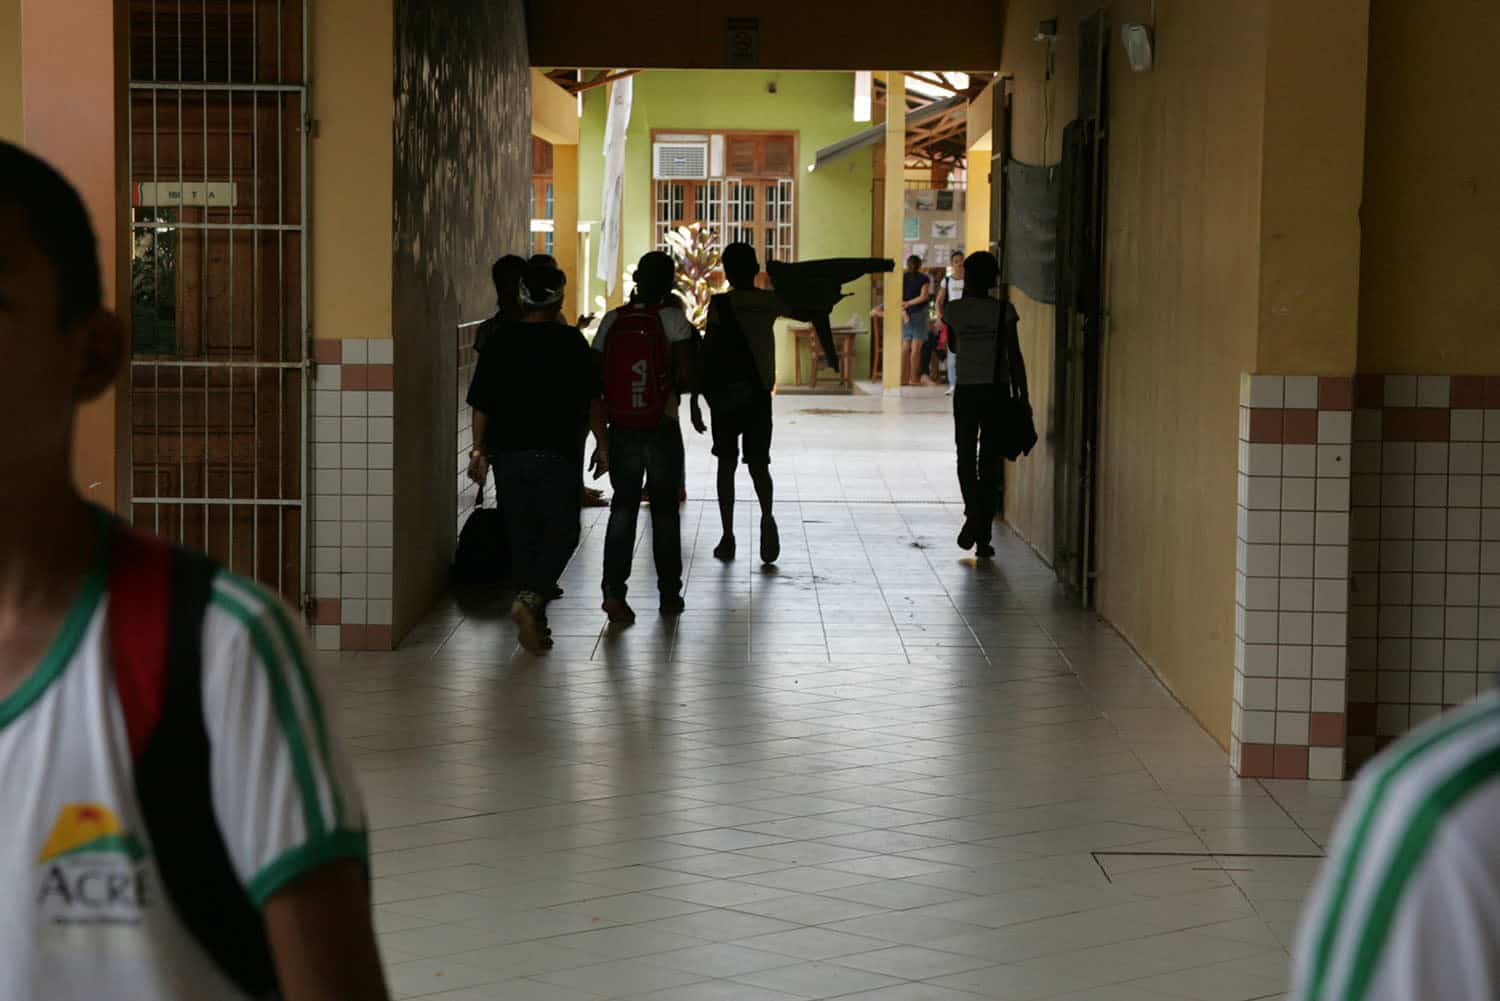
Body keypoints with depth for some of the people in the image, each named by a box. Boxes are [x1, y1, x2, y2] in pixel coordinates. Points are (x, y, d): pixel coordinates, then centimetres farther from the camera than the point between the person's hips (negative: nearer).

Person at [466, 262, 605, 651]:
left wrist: (479, 450, 15)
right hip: (556, 453, -4)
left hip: (508, 453, 4)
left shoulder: (500, 341, 3)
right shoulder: (570, 341, -5)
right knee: (561, 532, 5)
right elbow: (592, 399, -1)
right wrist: (602, 445, 10)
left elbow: (481, 404, 6)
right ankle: (531, 598, -17)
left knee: (522, 536, 11)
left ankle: (533, 622, 15)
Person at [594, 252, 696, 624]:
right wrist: (672, 387, 7)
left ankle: (614, 589, -8)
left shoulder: (612, 320, -1)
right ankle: (669, 594, 20)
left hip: (621, 430, 2)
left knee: (623, 506, 9)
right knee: (665, 509, 13)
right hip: (662, 429, -2)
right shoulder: (672, 318, -9)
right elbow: (686, 377, -16)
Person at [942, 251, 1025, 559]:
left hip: (966, 391, 1)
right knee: (990, 461, 6)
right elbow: (1014, 357, -8)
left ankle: (973, 513, -13)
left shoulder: (954, 310, -3)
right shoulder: (1004, 311, -7)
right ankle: (984, 537, 5)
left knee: (966, 458, 14)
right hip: (997, 391, -1)